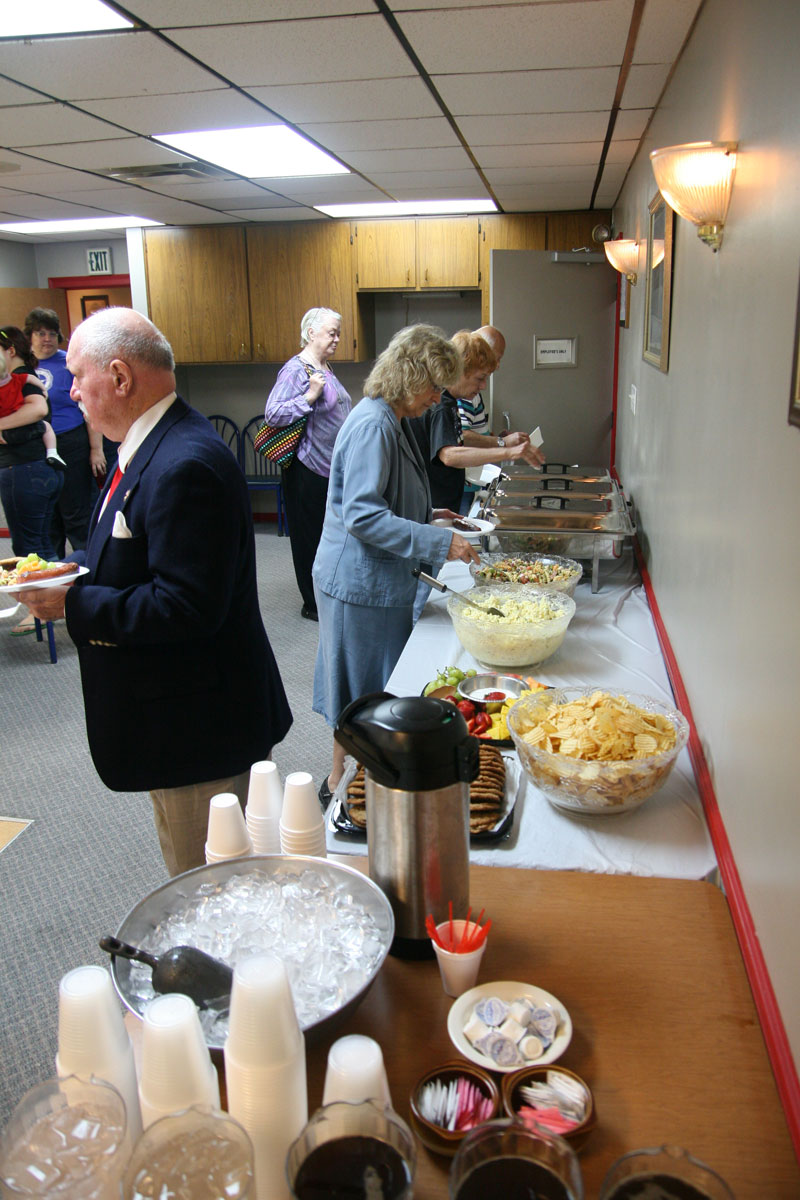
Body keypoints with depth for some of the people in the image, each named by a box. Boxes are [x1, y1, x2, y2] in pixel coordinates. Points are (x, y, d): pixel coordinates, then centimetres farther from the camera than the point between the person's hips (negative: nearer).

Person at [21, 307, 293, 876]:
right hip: (185, 721, 10)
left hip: (201, 723, -10)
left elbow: (185, 607, -28)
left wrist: (73, 604, -20)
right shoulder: (152, 447, 9)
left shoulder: (185, 466, -25)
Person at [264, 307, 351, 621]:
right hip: (309, 469, -9)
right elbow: (272, 414, -22)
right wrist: (310, 396, -27)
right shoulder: (296, 369, -14)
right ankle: (312, 604, 12)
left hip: (333, 466, 9)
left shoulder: (324, 368, 14)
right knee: (310, 537, 1)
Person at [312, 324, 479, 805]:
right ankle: (339, 783, 20)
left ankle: (345, 776, 33)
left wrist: (426, 514, 15)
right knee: (361, 693, 3)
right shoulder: (372, 425, -20)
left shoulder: (390, 421, 11)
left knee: (372, 692, 19)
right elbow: (362, 517, -27)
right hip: (360, 584, -10)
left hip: (379, 581, 10)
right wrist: (439, 541, -27)